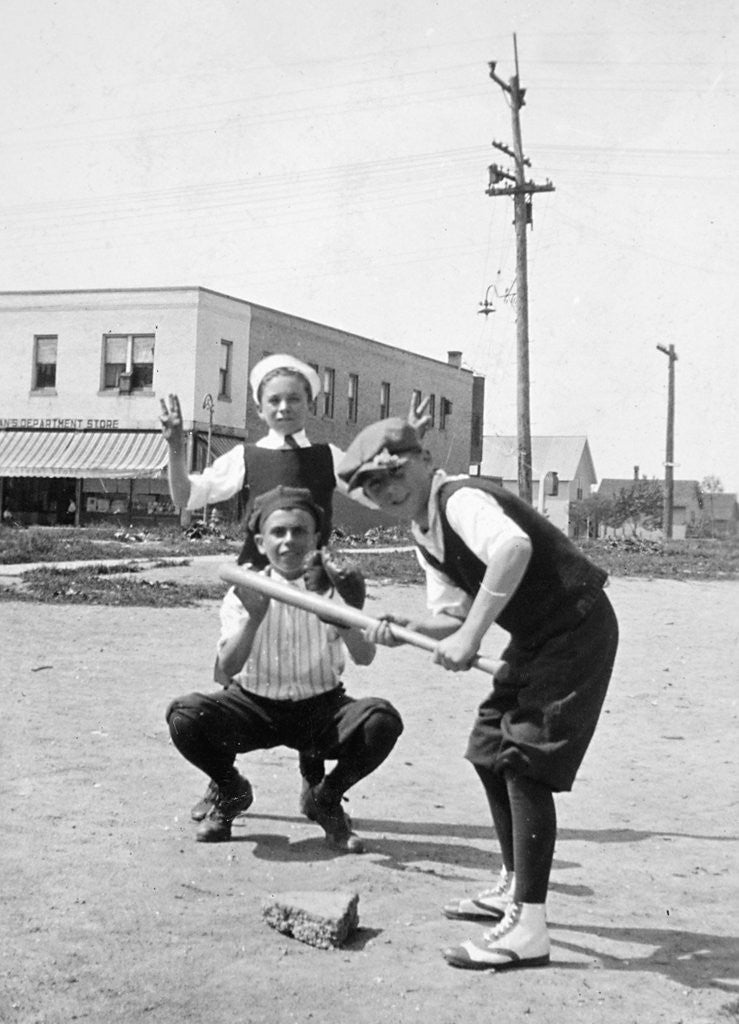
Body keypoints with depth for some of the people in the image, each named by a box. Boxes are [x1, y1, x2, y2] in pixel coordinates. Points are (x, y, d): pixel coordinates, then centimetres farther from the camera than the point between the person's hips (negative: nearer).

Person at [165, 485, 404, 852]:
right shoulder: (244, 594, -6)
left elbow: (365, 657, -20)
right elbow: (229, 666, -19)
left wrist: (340, 619, -40)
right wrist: (254, 617, -36)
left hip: (321, 708, 0)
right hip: (256, 706, 0)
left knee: (382, 719, -29)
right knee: (184, 715, -27)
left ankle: (326, 798, 2)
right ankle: (230, 791, 7)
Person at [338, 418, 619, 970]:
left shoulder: (461, 499, -22)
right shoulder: (424, 531, 8)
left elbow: (514, 547, -44)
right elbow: (453, 613, 8)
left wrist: (471, 638, -40)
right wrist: (405, 630, -12)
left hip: (578, 629, -10)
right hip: (536, 636, 10)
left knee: (526, 761, -13)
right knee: (489, 751, 16)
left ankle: (527, 929, -8)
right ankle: (515, 888, 32)